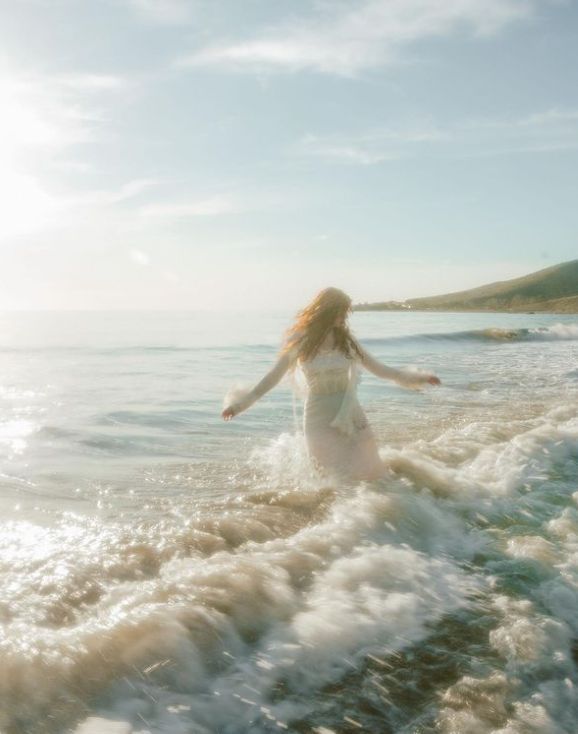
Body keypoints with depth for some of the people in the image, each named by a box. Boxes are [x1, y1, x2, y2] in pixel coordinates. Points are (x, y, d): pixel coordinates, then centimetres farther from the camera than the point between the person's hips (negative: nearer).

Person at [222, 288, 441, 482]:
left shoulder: (346, 340, 3)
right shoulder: (301, 341, -3)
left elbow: (378, 368, 11)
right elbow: (274, 375, 1)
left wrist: (416, 377, 10)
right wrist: (244, 402, -4)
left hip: (350, 415, 2)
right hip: (320, 418, -2)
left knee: (371, 474, -1)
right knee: (338, 476, -5)